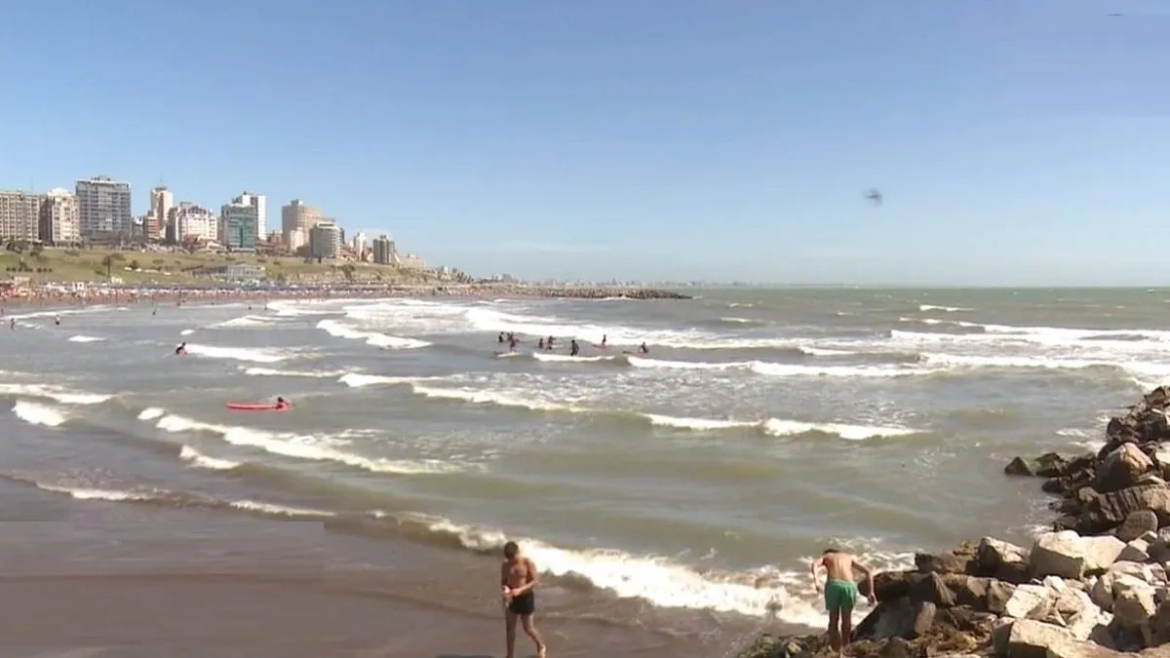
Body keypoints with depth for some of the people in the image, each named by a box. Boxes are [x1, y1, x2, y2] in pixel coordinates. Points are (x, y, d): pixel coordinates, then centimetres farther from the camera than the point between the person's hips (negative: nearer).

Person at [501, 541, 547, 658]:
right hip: (511, 598, 4)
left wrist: (520, 590, -28)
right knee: (509, 628, 3)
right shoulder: (505, 565, -2)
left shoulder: (528, 563, -14)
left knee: (528, 628, 5)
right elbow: (503, 581, 6)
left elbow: (535, 581, -16)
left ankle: (541, 647, 31)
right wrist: (505, 588, -19)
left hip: (526, 597, -4)